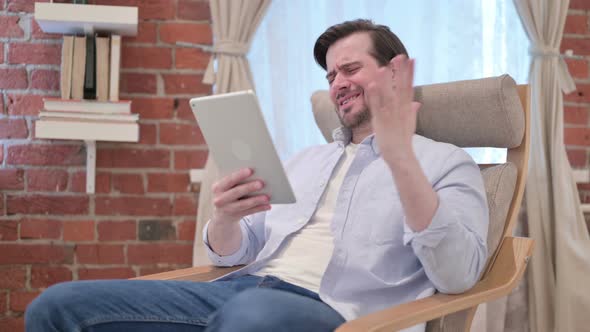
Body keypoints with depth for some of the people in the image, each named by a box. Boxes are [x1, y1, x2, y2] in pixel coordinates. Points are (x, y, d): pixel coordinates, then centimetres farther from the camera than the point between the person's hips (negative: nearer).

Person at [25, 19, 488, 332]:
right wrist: (225, 219, -2)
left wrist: (399, 154, -17)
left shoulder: (447, 162, 10)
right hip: (242, 289, 6)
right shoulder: (307, 159, 28)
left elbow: (457, 275, -9)